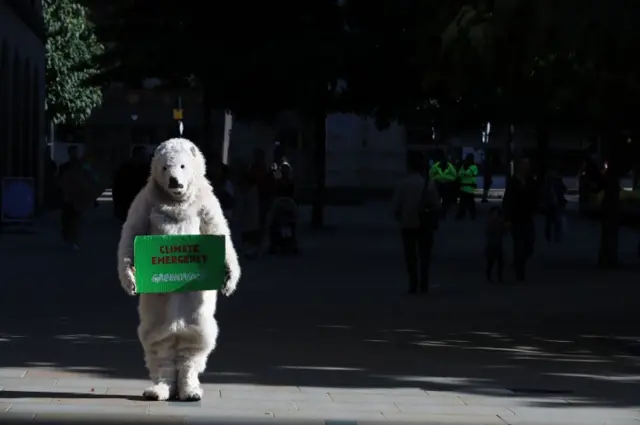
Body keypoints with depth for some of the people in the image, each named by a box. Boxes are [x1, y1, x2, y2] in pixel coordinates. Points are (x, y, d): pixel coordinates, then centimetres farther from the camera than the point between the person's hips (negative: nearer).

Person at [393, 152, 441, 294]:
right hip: (425, 225, 0)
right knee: (424, 255, 12)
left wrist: (402, 220, 10)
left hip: (407, 225, 0)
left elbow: (396, 208, -7)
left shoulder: (402, 184, -10)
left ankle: (413, 284, 8)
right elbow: (437, 206, -8)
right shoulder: (429, 184, -10)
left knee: (410, 256, 10)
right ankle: (423, 285, 11)